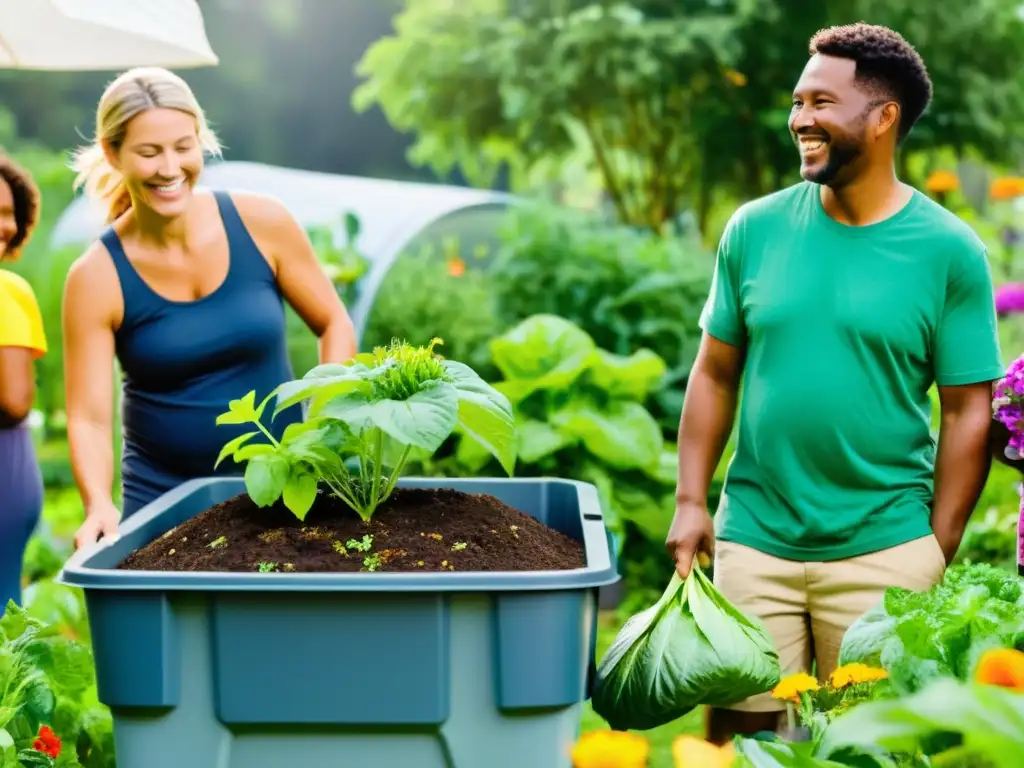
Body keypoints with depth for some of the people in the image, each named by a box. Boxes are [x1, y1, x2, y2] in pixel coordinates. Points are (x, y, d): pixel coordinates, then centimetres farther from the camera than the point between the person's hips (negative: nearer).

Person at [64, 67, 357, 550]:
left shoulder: (261, 224, -9)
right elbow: (89, 418, -13)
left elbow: (334, 325, 2)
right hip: (162, 499, -1)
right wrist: (100, 506, -30)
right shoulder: (97, 278, -12)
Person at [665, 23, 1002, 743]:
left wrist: (939, 549, -6)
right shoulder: (755, 229, 3)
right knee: (736, 729, 8)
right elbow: (715, 374, 8)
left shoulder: (950, 250, -4)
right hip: (752, 541, 2)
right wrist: (691, 502, 2)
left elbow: (968, 411, -3)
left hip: (884, 550, -2)